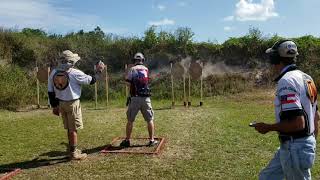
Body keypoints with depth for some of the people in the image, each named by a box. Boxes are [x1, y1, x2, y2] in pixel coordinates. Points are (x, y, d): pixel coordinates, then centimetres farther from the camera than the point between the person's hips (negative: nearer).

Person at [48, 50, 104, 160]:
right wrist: (99, 71, 9)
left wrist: (54, 106, 14)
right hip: (72, 104, -6)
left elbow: (50, 91, 6)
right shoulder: (74, 73, -17)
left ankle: (71, 148, 34)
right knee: (73, 129, 4)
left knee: (69, 128, 20)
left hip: (61, 103, 6)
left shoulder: (53, 73, 2)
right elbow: (91, 80, -8)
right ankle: (73, 153, 12)